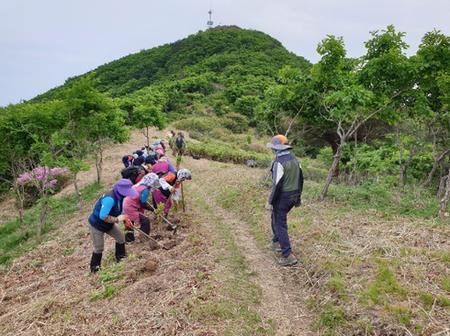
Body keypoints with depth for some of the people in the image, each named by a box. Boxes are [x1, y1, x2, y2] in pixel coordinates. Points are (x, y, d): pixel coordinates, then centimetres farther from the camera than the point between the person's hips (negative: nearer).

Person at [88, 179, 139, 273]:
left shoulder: (119, 196, -6)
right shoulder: (109, 199, -36)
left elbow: (120, 210, 11)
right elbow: (103, 216, -37)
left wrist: (124, 218, -8)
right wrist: (118, 219, -29)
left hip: (108, 224, 8)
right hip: (96, 225, -8)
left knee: (121, 236, 4)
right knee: (98, 249, 3)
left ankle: (120, 258, 21)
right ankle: (94, 268, 25)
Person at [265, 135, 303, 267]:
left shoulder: (279, 162, -20)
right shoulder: (294, 159, 7)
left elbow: (277, 185, -22)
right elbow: (300, 179, 13)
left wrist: (270, 202, -15)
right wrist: (298, 196, 22)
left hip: (283, 197, -9)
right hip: (293, 196, 9)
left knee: (280, 225, -1)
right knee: (276, 217, 27)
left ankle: (288, 256, 0)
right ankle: (276, 242, 41)